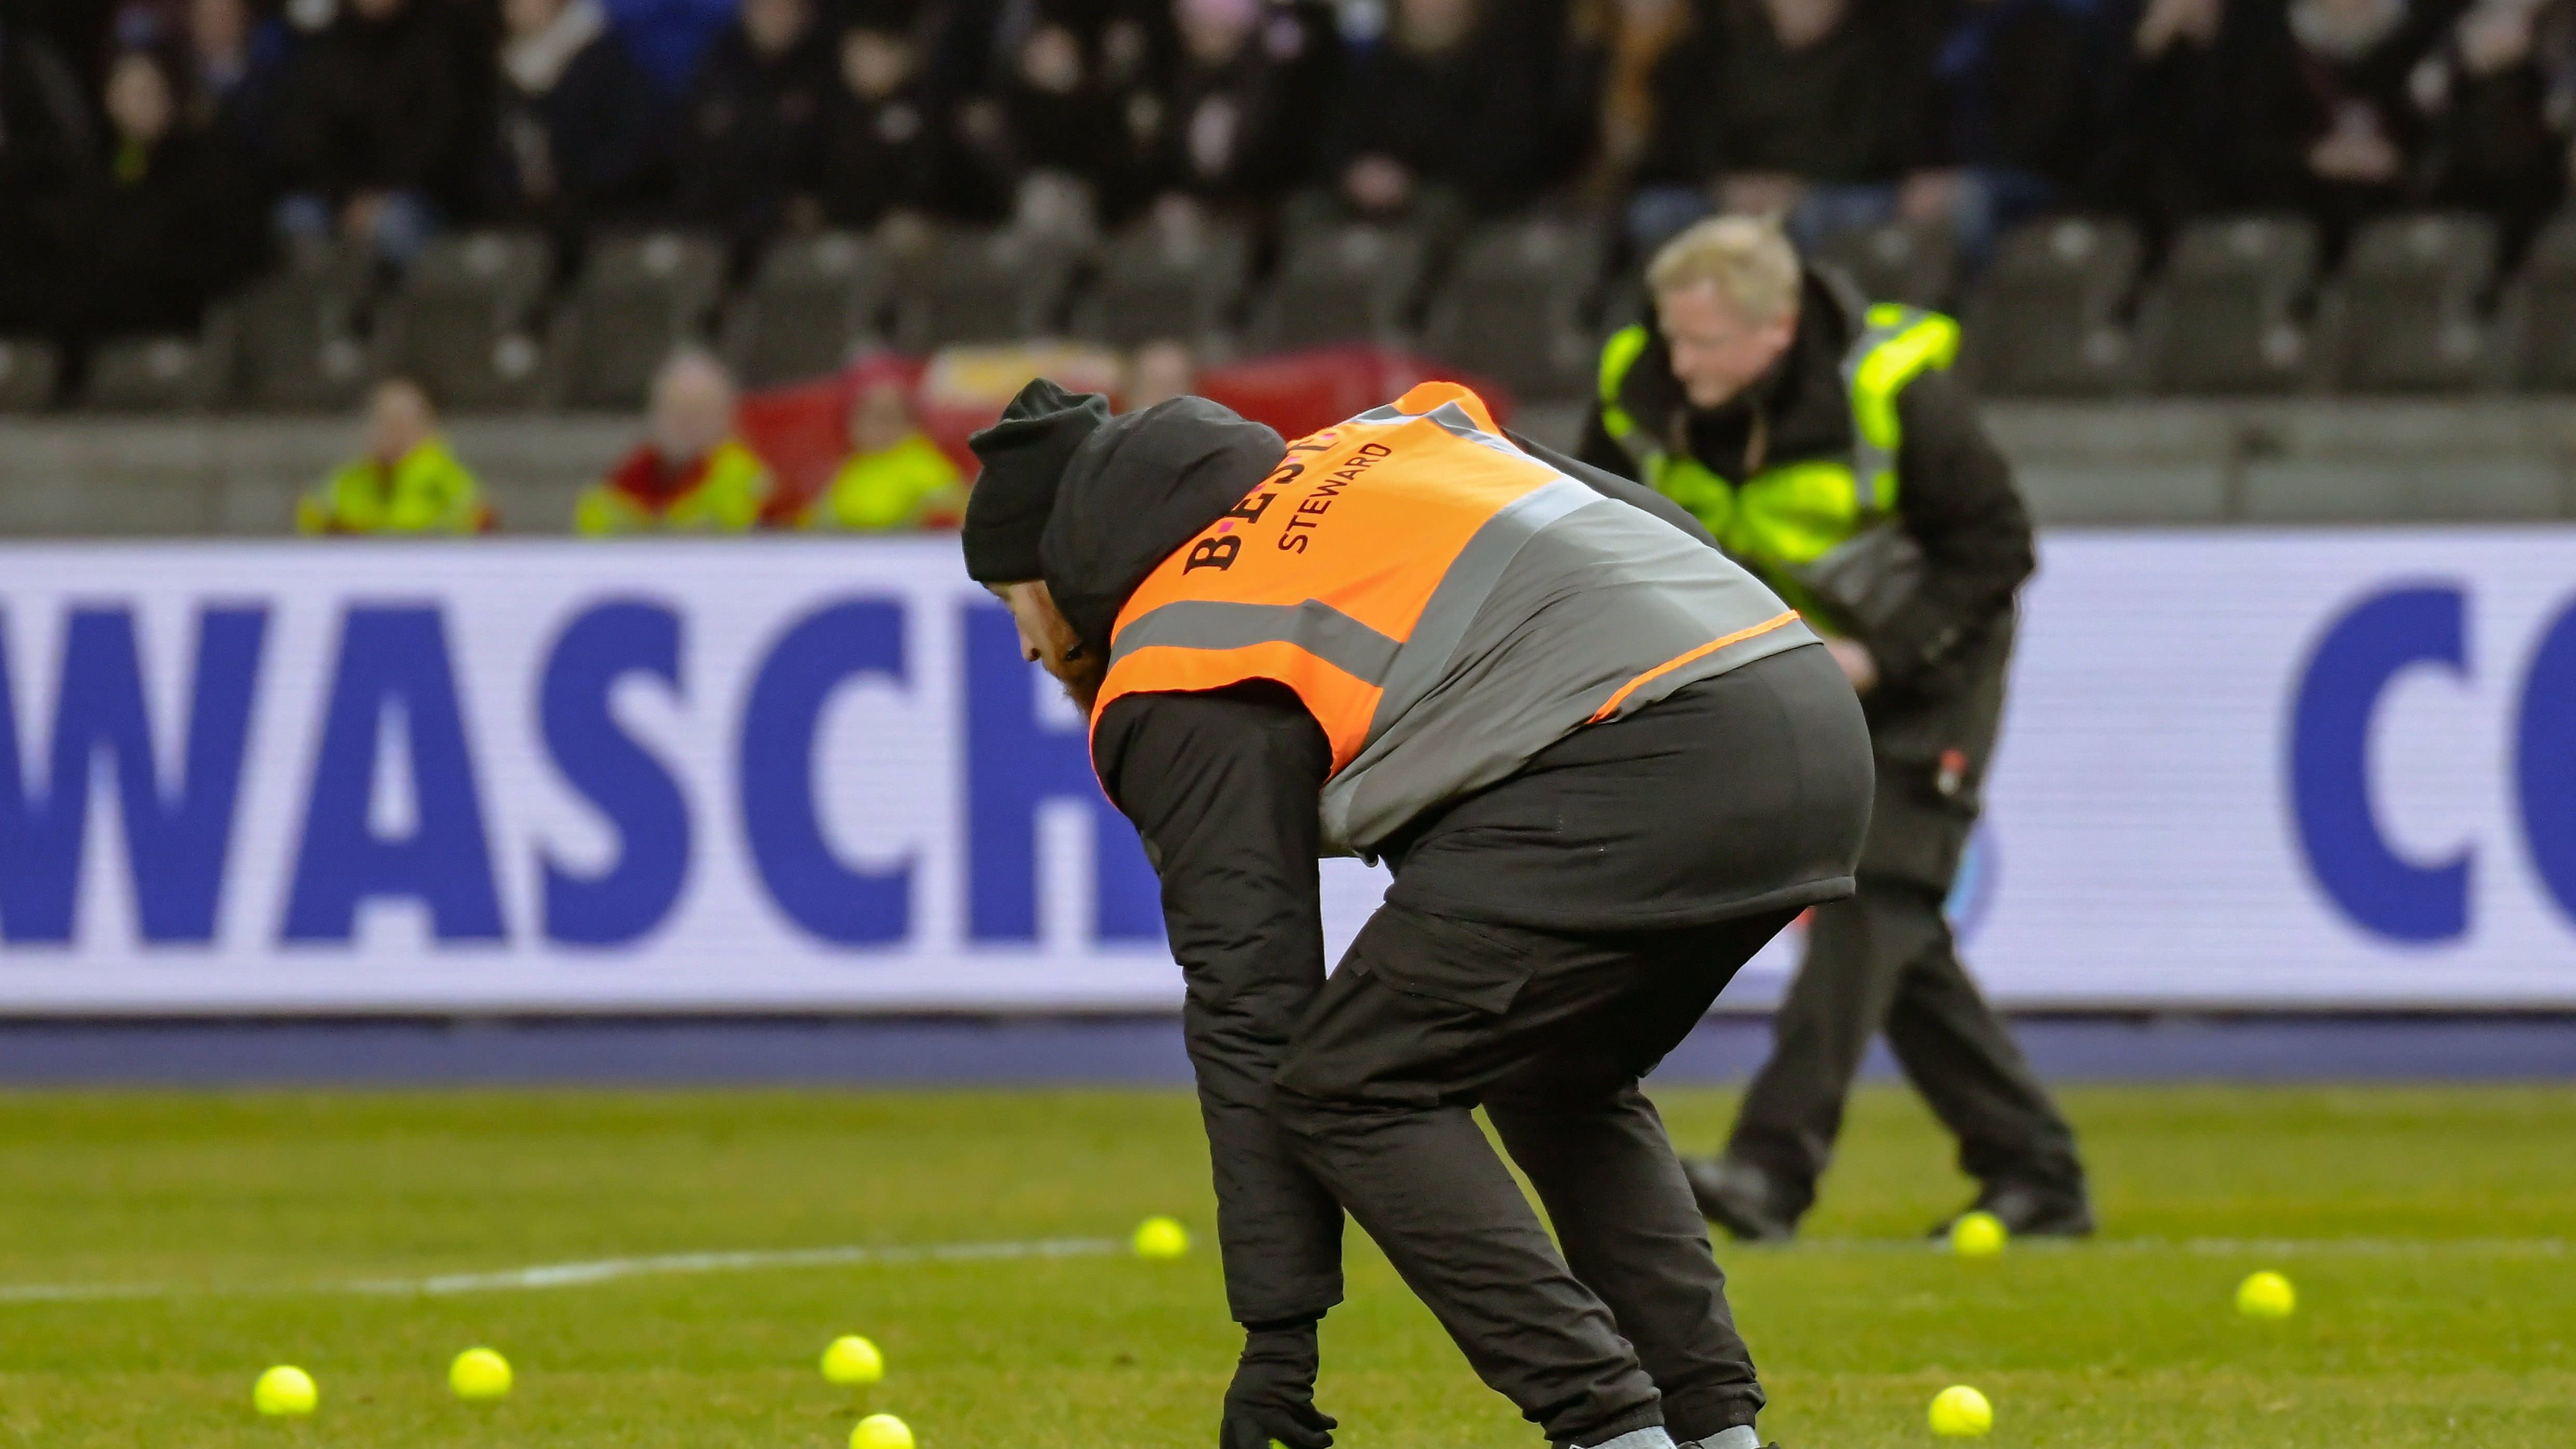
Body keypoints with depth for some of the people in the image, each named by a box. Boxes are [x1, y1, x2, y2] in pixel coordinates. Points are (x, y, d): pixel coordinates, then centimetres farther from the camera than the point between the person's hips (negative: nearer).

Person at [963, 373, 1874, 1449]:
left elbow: (1249, 1006, 4)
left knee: (1343, 1095, 3)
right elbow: (1656, 527, 23)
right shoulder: (1364, 445, 30)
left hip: (1634, 780, -8)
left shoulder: (1171, 684, 8)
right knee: (1557, 1087, 28)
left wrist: (1278, 1328, 5)